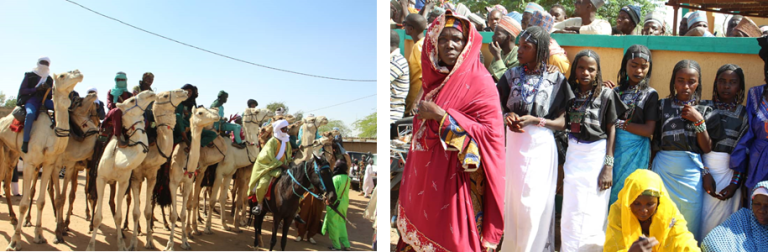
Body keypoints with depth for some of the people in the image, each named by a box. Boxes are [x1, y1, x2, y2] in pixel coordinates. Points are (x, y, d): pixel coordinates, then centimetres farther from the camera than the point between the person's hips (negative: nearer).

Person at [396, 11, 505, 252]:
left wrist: (441, 116, -23)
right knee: (424, 228, 15)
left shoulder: (479, 82, -13)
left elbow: (491, 133, -20)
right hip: (427, 173, 7)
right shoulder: (435, 77, 10)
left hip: (454, 175, -7)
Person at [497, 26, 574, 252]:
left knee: (535, 202, 2)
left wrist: (534, 120, -16)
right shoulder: (511, 76, 4)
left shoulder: (556, 80, -2)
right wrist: (507, 118, -12)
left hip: (541, 146, -2)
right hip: (514, 144, 2)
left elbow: (561, 122, -3)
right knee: (512, 198, 7)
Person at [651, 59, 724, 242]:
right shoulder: (662, 105, 5)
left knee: (690, 221, 4)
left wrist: (698, 121, -6)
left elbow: (707, 148, 1)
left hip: (691, 170, 0)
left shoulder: (705, 111, 6)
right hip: (664, 170, 0)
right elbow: (655, 140, 8)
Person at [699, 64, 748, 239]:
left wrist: (736, 182, -5)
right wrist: (704, 174, -9)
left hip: (731, 172, 0)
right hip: (704, 168, 0)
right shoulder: (704, 108, 6)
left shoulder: (744, 114, 7)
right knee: (700, 220, -2)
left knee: (723, 223, 0)